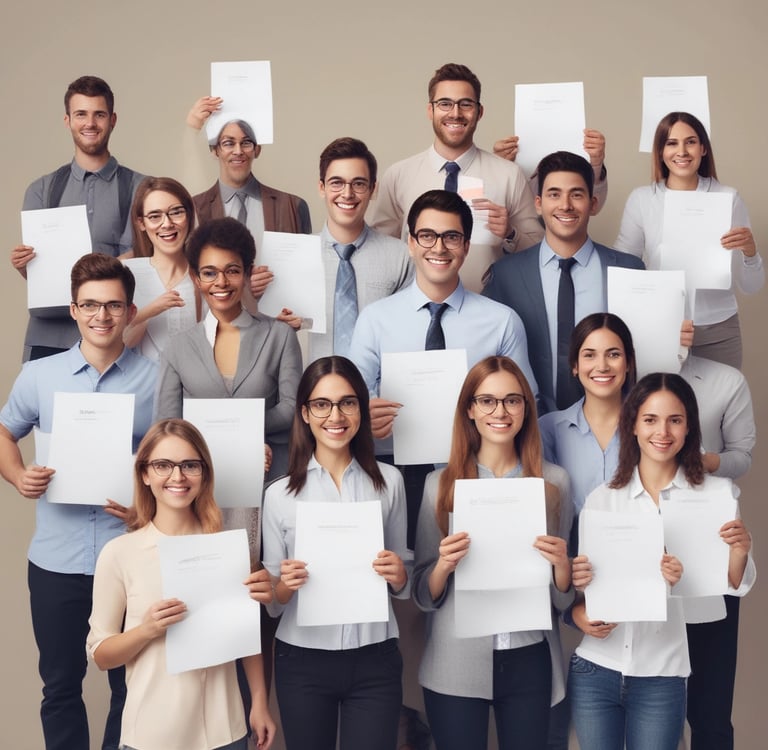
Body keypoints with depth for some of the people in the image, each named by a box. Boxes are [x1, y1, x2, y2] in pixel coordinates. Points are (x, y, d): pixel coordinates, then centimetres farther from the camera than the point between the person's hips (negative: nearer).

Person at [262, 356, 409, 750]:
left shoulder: (389, 481, 0)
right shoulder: (279, 494, -3)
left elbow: (402, 585, 9)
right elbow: (271, 600, 3)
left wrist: (398, 575, -13)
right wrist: (285, 585, -18)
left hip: (375, 660, 0)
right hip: (302, 662, 0)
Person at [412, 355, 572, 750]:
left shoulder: (554, 481, 0)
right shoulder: (440, 483, -1)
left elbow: (563, 598, 7)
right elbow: (423, 596, 2)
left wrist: (561, 564, -14)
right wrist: (443, 565, -18)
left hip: (529, 661, 1)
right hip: (456, 666, -1)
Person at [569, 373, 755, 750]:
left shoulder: (717, 493, -1)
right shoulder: (601, 498, 4)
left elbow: (734, 586, 0)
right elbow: (583, 578, 8)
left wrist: (740, 551, -20)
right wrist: (579, 613, -12)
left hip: (662, 676, -1)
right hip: (594, 670, 2)